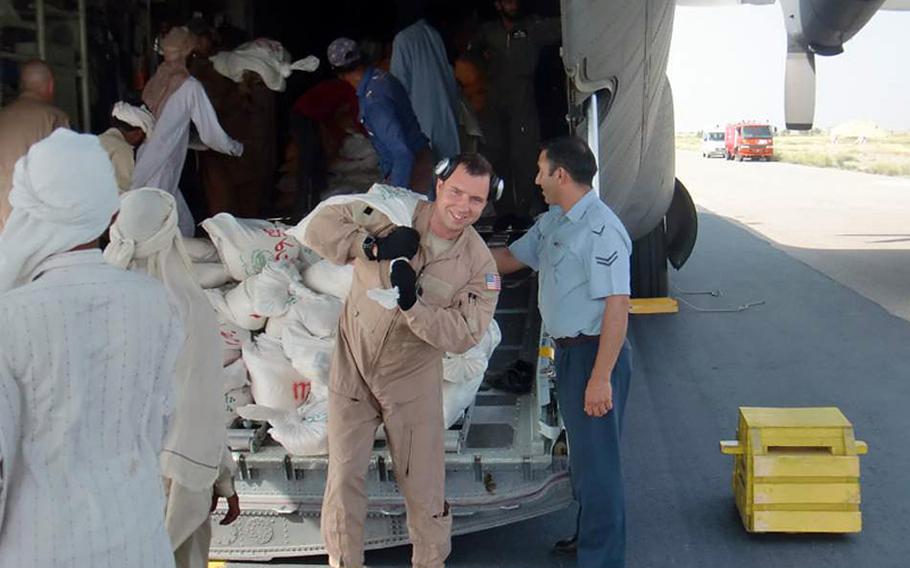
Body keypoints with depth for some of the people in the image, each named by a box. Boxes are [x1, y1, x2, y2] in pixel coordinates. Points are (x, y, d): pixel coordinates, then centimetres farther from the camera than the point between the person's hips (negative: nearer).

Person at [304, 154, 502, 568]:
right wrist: (374, 247, -29)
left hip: (413, 380, 0)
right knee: (343, 476, 6)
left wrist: (414, 304, -31)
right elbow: (320, 227, -15)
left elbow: (464, 335, -18)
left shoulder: (480, 265, -10)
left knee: (423, 485, 8)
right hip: (353, 367, 0)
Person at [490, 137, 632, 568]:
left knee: (597, 461, -2)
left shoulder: (601, 230, -21)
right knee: (582, 456, 23)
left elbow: (617, 306, -25)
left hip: (595, 353, -10)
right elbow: (511, 258, 24)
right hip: (569, 353, 10)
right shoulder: (552, 223, 11)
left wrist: (600, 377, -27)